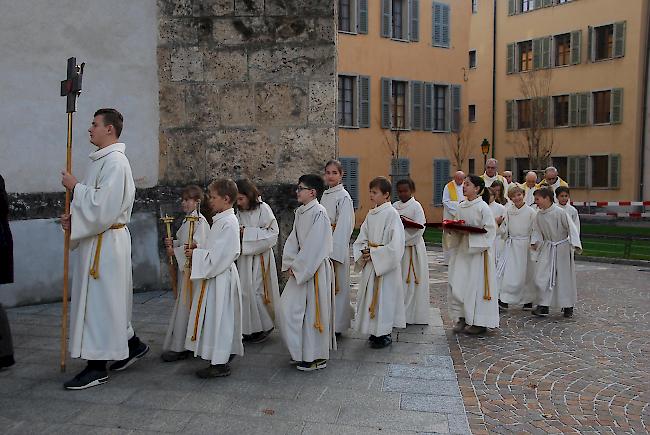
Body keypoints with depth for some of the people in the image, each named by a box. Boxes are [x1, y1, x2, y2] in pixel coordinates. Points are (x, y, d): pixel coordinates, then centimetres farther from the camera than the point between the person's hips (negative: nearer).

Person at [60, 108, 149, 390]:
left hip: (105, 242, -10)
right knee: (109, 299, 17)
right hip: (97, 239, 10)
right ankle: (132, 345, 31)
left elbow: (103, 205, -23)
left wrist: (75, 187, -12)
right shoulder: (103, 159, 14)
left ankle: (97, 367, 7)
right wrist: (73, 217, 3)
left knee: (98, 300, -3)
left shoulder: (115, 161, -16)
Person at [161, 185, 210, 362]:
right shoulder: (187, 220, 16)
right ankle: (179, 344, 22)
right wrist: (172, 243, 3)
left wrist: (176, 251, -18)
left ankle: (180, 347, 0)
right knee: (183, 304, 13)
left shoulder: (200, 220, -13)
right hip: (184, 266, 9)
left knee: (186, 305, -6)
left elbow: (198, 245, -22)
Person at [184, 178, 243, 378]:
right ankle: (222, 358, 28)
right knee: (218, 318, 17)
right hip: (215, 275, 10)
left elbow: (219, 255, -23)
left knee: (219, 318, -2)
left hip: (221, 278, -10)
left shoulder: (228, 222, -19)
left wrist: (196, 253, -13)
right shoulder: (221, 220, 13)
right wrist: (197, 249, 6)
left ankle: (220, 364, 7)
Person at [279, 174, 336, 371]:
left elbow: (314, 246, -20)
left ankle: (317, 357, 18)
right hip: (300, 268, 8)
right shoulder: (300, 212, 9)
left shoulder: (319, 213, -17)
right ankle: (301, 352, 27)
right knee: (288, 308, 11)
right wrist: (290, 264, -2)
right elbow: (293, 239, 10)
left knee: (314, 312, 2)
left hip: (316, 270, -8)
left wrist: (297, 267, -15)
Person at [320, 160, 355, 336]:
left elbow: (343, 226, -15)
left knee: (335, 286, 0)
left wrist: (333, 253, -18)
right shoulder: (325, 195, 12)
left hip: (337, 246, -7)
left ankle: (337, 325, 12)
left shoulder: (344, 197, -9)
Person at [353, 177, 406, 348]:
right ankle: (375, 331, 28)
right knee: (370, 296, 13)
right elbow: (362, 238, 12)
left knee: (383, 297, 1)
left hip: (386, 264, -7)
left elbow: (395, 245, -20)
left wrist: (373, 254, -17)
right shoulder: (371, 214, 7)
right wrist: (363, 252, -8)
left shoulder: (392, 214, -14)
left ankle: (384, 334, 16)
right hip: (370, 263, 7)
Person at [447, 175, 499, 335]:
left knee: (476, 284, -1)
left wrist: (469, 233, -21)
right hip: (463, 249, 7)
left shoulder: (483, 207, -10)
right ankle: (462, 317, 17)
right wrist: (455, 229, -4)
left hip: (478, 251, -6)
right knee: (457, 283, 4)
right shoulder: (461, 206, 9)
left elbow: (489, 231, -13)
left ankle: (480, 321, 11)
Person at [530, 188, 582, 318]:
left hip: (562, 247, -4)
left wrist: (575, 244, -21)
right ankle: (543, 305, 6)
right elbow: (537, 230, 10)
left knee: (565, 277, 6)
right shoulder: (539, 215, -1)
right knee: (541, 277, -4)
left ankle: (568, 307, 23)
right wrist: (535, 242, -5)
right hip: (547, 248, 4)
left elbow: (571, 229, -14)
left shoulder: (560, 212, -18)